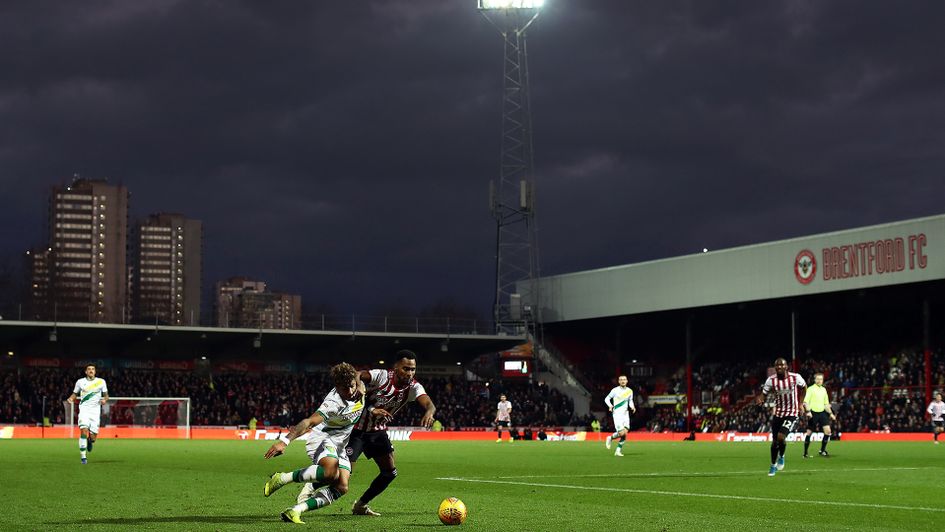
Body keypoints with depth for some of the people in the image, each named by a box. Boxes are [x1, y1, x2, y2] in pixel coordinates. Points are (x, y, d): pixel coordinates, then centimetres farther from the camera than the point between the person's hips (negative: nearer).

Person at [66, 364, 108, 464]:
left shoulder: (101, 381, 5)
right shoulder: (80, 382, 5)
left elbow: (106, 395, 11)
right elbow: (75, 394, 17)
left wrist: (104, 400, -11)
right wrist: (71, 399, -5)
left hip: (95, 410, 1)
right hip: (84, 409, -1)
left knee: (93, 436, -5)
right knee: (84, 431, -21)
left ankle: (90, 441, 35)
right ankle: (83, 457, -14)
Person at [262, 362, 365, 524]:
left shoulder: (359, 387, -6)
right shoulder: (334, 403, -28)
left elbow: (359, 375, 19)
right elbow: (308, 422, -35)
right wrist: (285, 440, -45)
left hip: (339, 445, 8)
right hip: (321, 439, -8)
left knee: (341, 487, -13)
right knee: (331, 472, -38)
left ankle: (295, 511, -17)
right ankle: (282, 478, -22)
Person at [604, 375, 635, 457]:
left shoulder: (629, 391, 7)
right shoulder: (615, 390, -5)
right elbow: (607, 399, 2)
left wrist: (632, 407, 0)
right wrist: (610, 405, -18)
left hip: (625, 414, 5)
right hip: (617, 414, -5)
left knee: (625, 433, -6)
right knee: (621, 433, -14)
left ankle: (618, 451, 5)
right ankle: (610, 438, 16)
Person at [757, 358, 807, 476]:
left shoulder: (795, 377, -12)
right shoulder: (771, 380, -8)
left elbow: (804, 387, 9)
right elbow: (764, 394, -2)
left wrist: (801, 403, 6)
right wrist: (761, 400, -26)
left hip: (791, 413, -3)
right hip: (778, 412, 3)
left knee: (781, 437, -20)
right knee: (774, 441, 7)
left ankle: (781, 456, 11)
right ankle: (773, 465, 28)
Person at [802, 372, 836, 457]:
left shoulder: (823, 390, 14)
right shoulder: (811, 389, -4)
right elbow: (806, 402, -10)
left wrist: (830, 413, 17)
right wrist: (808, 411, -23)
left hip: (822, 412, 5)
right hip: (813, 413, -5)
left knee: (827, 430, -8)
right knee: (809, 432, -1)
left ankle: (822, 450, 4)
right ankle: (805, 453, 8)